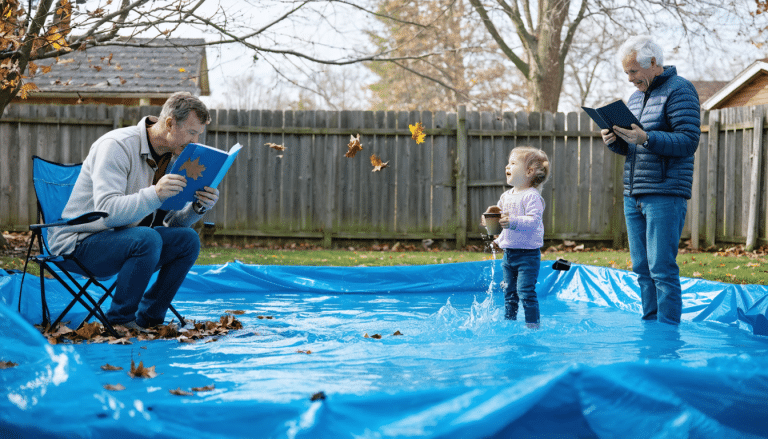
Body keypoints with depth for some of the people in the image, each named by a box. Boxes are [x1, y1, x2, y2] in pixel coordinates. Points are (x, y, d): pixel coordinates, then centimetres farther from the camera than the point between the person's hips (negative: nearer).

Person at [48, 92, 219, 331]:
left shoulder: (171, 156, 5)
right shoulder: (117, 146, -19)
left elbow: (171, 221, 6)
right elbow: (107, 211, -31)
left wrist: (198, 207, -15)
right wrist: (155, 194, -44)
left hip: (124, 242, 8)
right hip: (78, 243, -8)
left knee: (188, 240, -11)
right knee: (147, 239, -33)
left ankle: (149, 320, -1)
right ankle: (119, 321, -17)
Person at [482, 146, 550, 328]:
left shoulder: (532, 196, -14)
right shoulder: (506, 196, 11)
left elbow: (534, 221, -26)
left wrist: (512, 222, -35)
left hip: (527, 253, -8)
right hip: (508, 251, 8)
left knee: (526, 291, -10)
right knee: (509, 292, 15)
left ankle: (532, 325, -2)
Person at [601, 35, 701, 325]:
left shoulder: (679, 91, -6)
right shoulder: (636, 97, 19)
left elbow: (689, 141, -15)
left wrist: (646, 138, -26)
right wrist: (614, 140, 1)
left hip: (665, 195, -8)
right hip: (633, 195, 8)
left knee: (662, 268, -9)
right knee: (642, 268, 9)